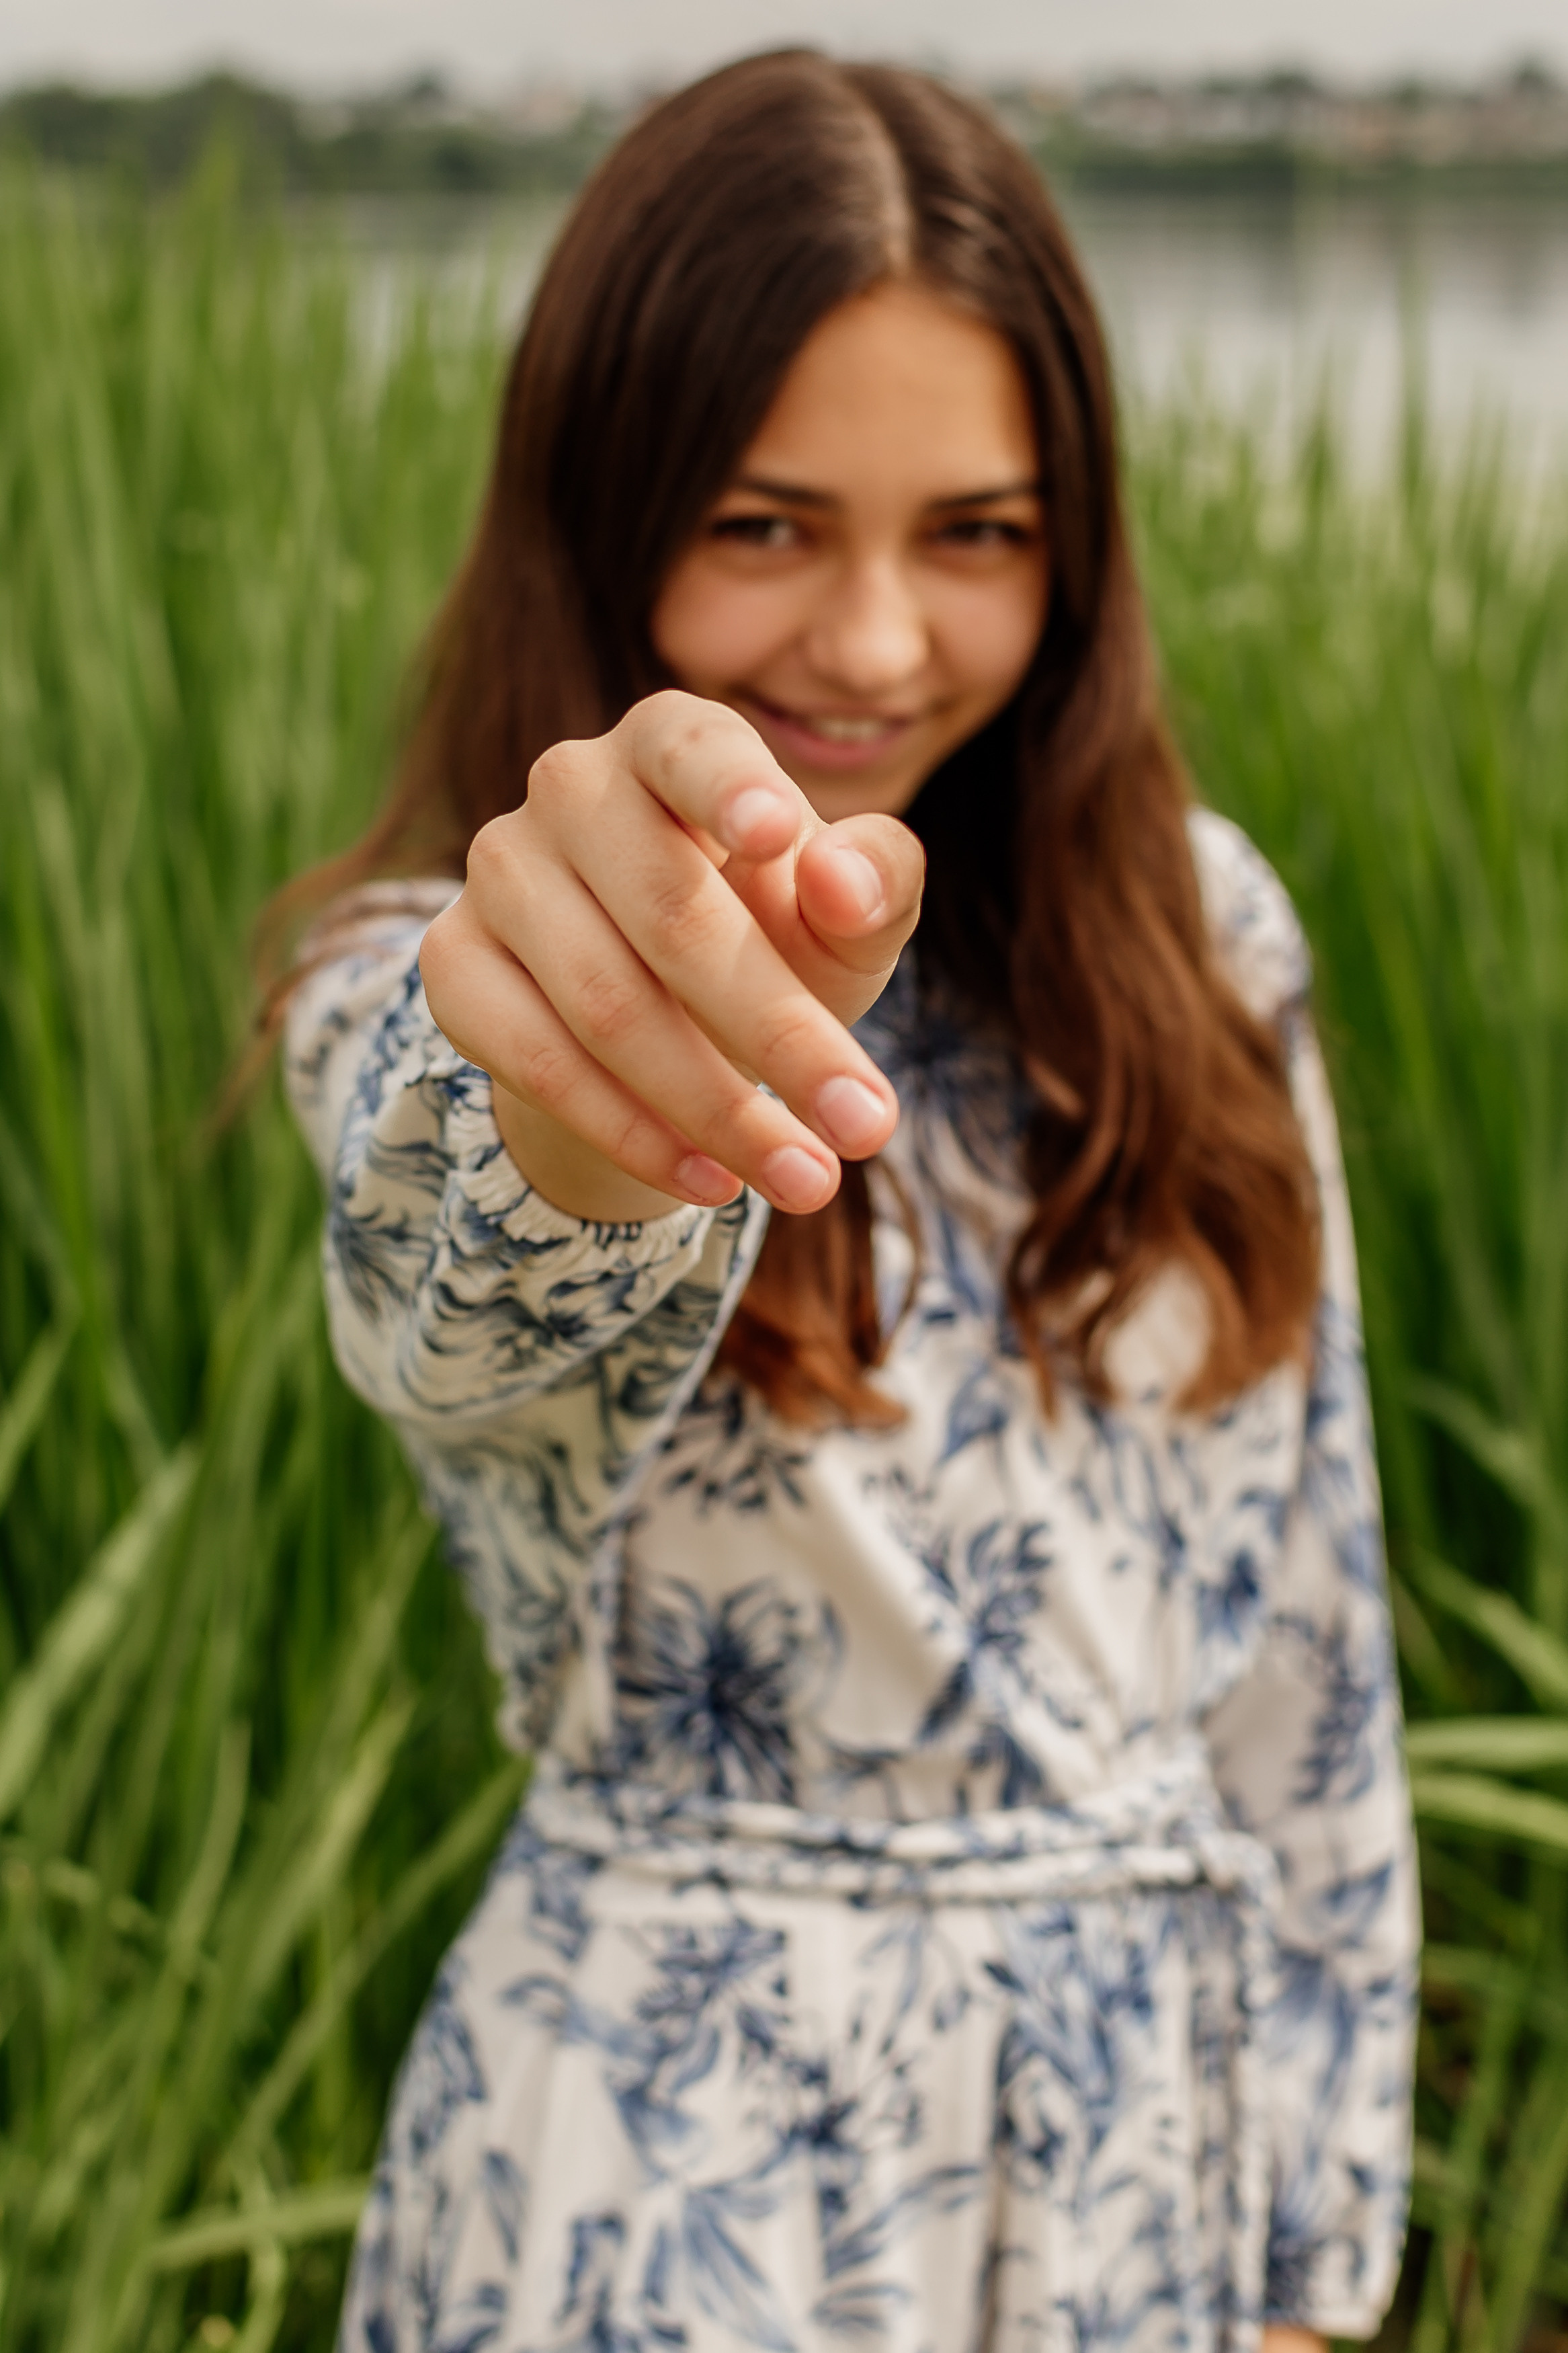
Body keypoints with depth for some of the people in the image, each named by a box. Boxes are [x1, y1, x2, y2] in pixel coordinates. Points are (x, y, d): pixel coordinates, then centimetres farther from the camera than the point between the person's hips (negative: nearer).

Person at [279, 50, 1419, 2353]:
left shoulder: (1194, 932, -1)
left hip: (1168, 2140, 3)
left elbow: (1303, 1628, 3)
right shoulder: (435, 984, -12)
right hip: (685, 2156, -3)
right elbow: (463, 1327, -37)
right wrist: (587, 1122, -59)